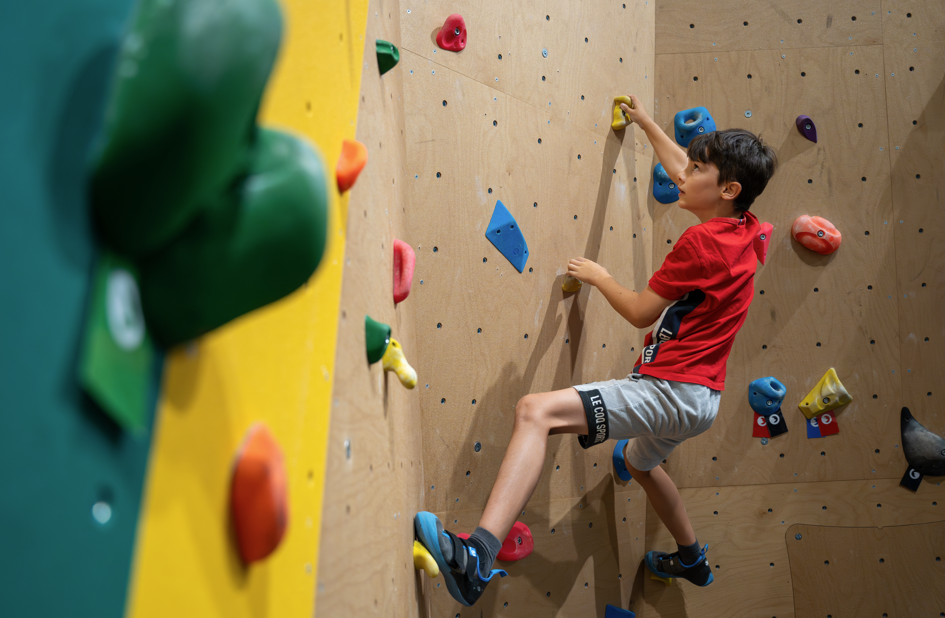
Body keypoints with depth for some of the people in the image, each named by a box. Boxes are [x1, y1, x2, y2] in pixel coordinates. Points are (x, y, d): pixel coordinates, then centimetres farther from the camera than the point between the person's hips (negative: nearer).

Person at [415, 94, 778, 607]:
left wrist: (598, 276, 8)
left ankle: (478, 556, -44)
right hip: (697, 396, 10)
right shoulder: (744, 229, 10)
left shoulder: (702, 241, -16)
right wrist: (646, 124, 39)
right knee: (638, 461, 41)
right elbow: (681, 170, 27)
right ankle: (691, 560, 61)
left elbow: (640, 311, -10)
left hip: (671, 389, -10)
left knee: (536, 411, -28)